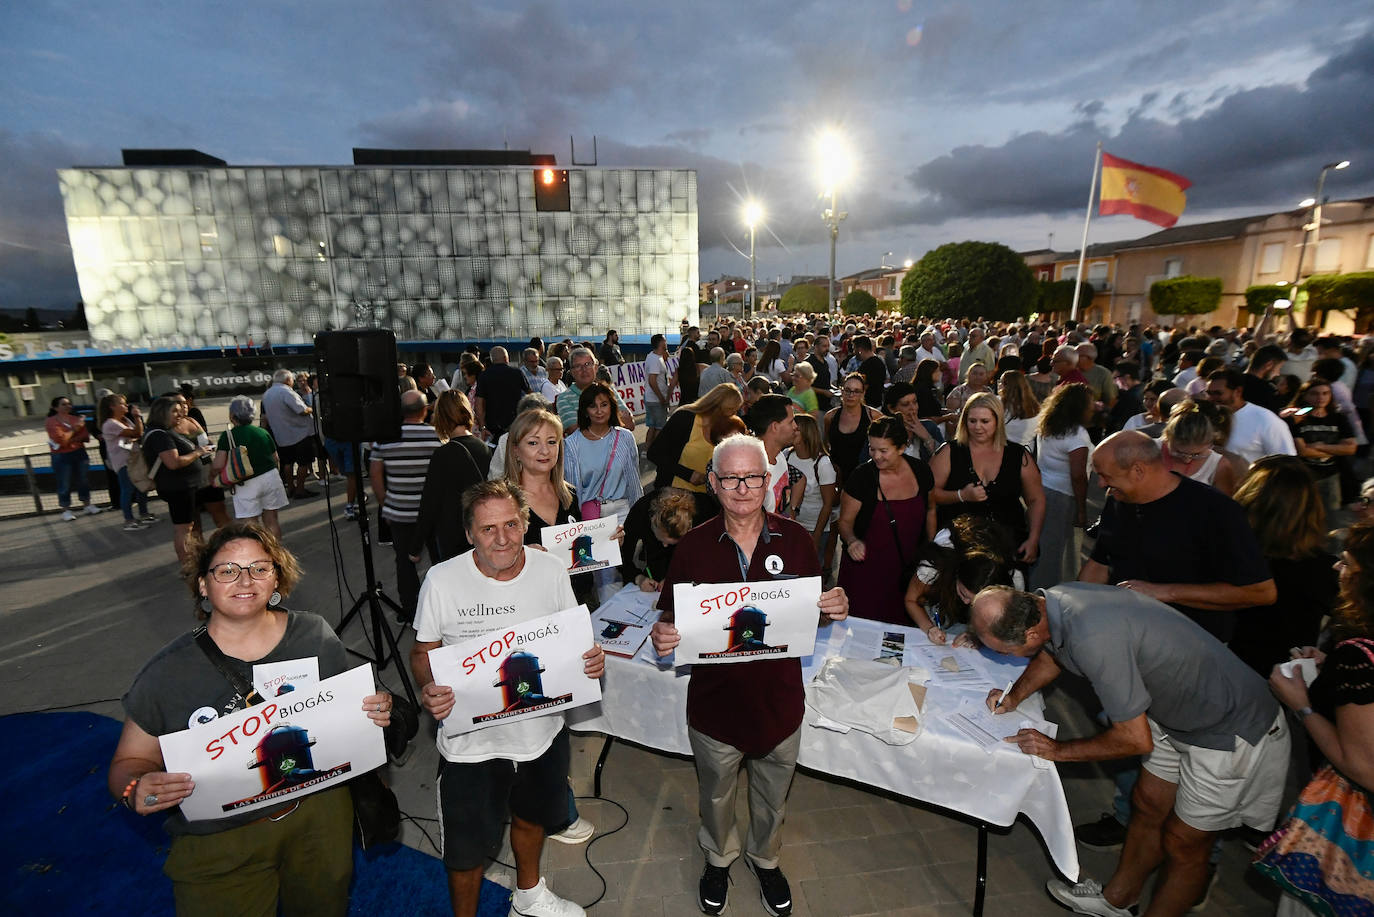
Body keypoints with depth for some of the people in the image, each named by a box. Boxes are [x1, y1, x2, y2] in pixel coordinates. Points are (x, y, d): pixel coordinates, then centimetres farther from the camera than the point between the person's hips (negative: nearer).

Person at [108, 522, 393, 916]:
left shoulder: (316, 636, -8)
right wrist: (136, 790, -22)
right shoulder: (166, 674, -12)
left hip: (318, 811, 2)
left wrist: (375, 713, -16)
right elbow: (130, 762, -1)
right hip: (217, 840, -2)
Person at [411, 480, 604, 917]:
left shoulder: (551, 570, -13)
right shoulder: (442, 580, -19)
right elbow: (423, 651, -5)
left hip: (542, 730, 3)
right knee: (467, 848, 16)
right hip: (471, 741, -3)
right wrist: (429, 689, -25)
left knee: (532, 817, 29)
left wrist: (591, 659, -20)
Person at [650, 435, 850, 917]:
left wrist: (835, 608, -21)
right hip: (715, 700, -1)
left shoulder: (795, 539, -11)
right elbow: (671, 616, -6)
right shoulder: (693, 546, -14)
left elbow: (813, 611, 1)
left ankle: (765, 859, 59)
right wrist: (663, 635, -28)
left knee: (772, 795, 27)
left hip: (780, 699, 1)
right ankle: (718, 857, 59)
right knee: (716, 795, 26)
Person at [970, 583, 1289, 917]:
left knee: (1182, 844, 10)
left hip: (1231, 731, -8)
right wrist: (1014, 696, -1)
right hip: (1178, 714, 8)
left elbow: (1136, 739, -27)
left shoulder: (1093, 638, -40)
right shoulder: (1051, 601, -14)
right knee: (1147, 806, 21)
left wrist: (1056, 749, -14)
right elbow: (1052, 654, 11)